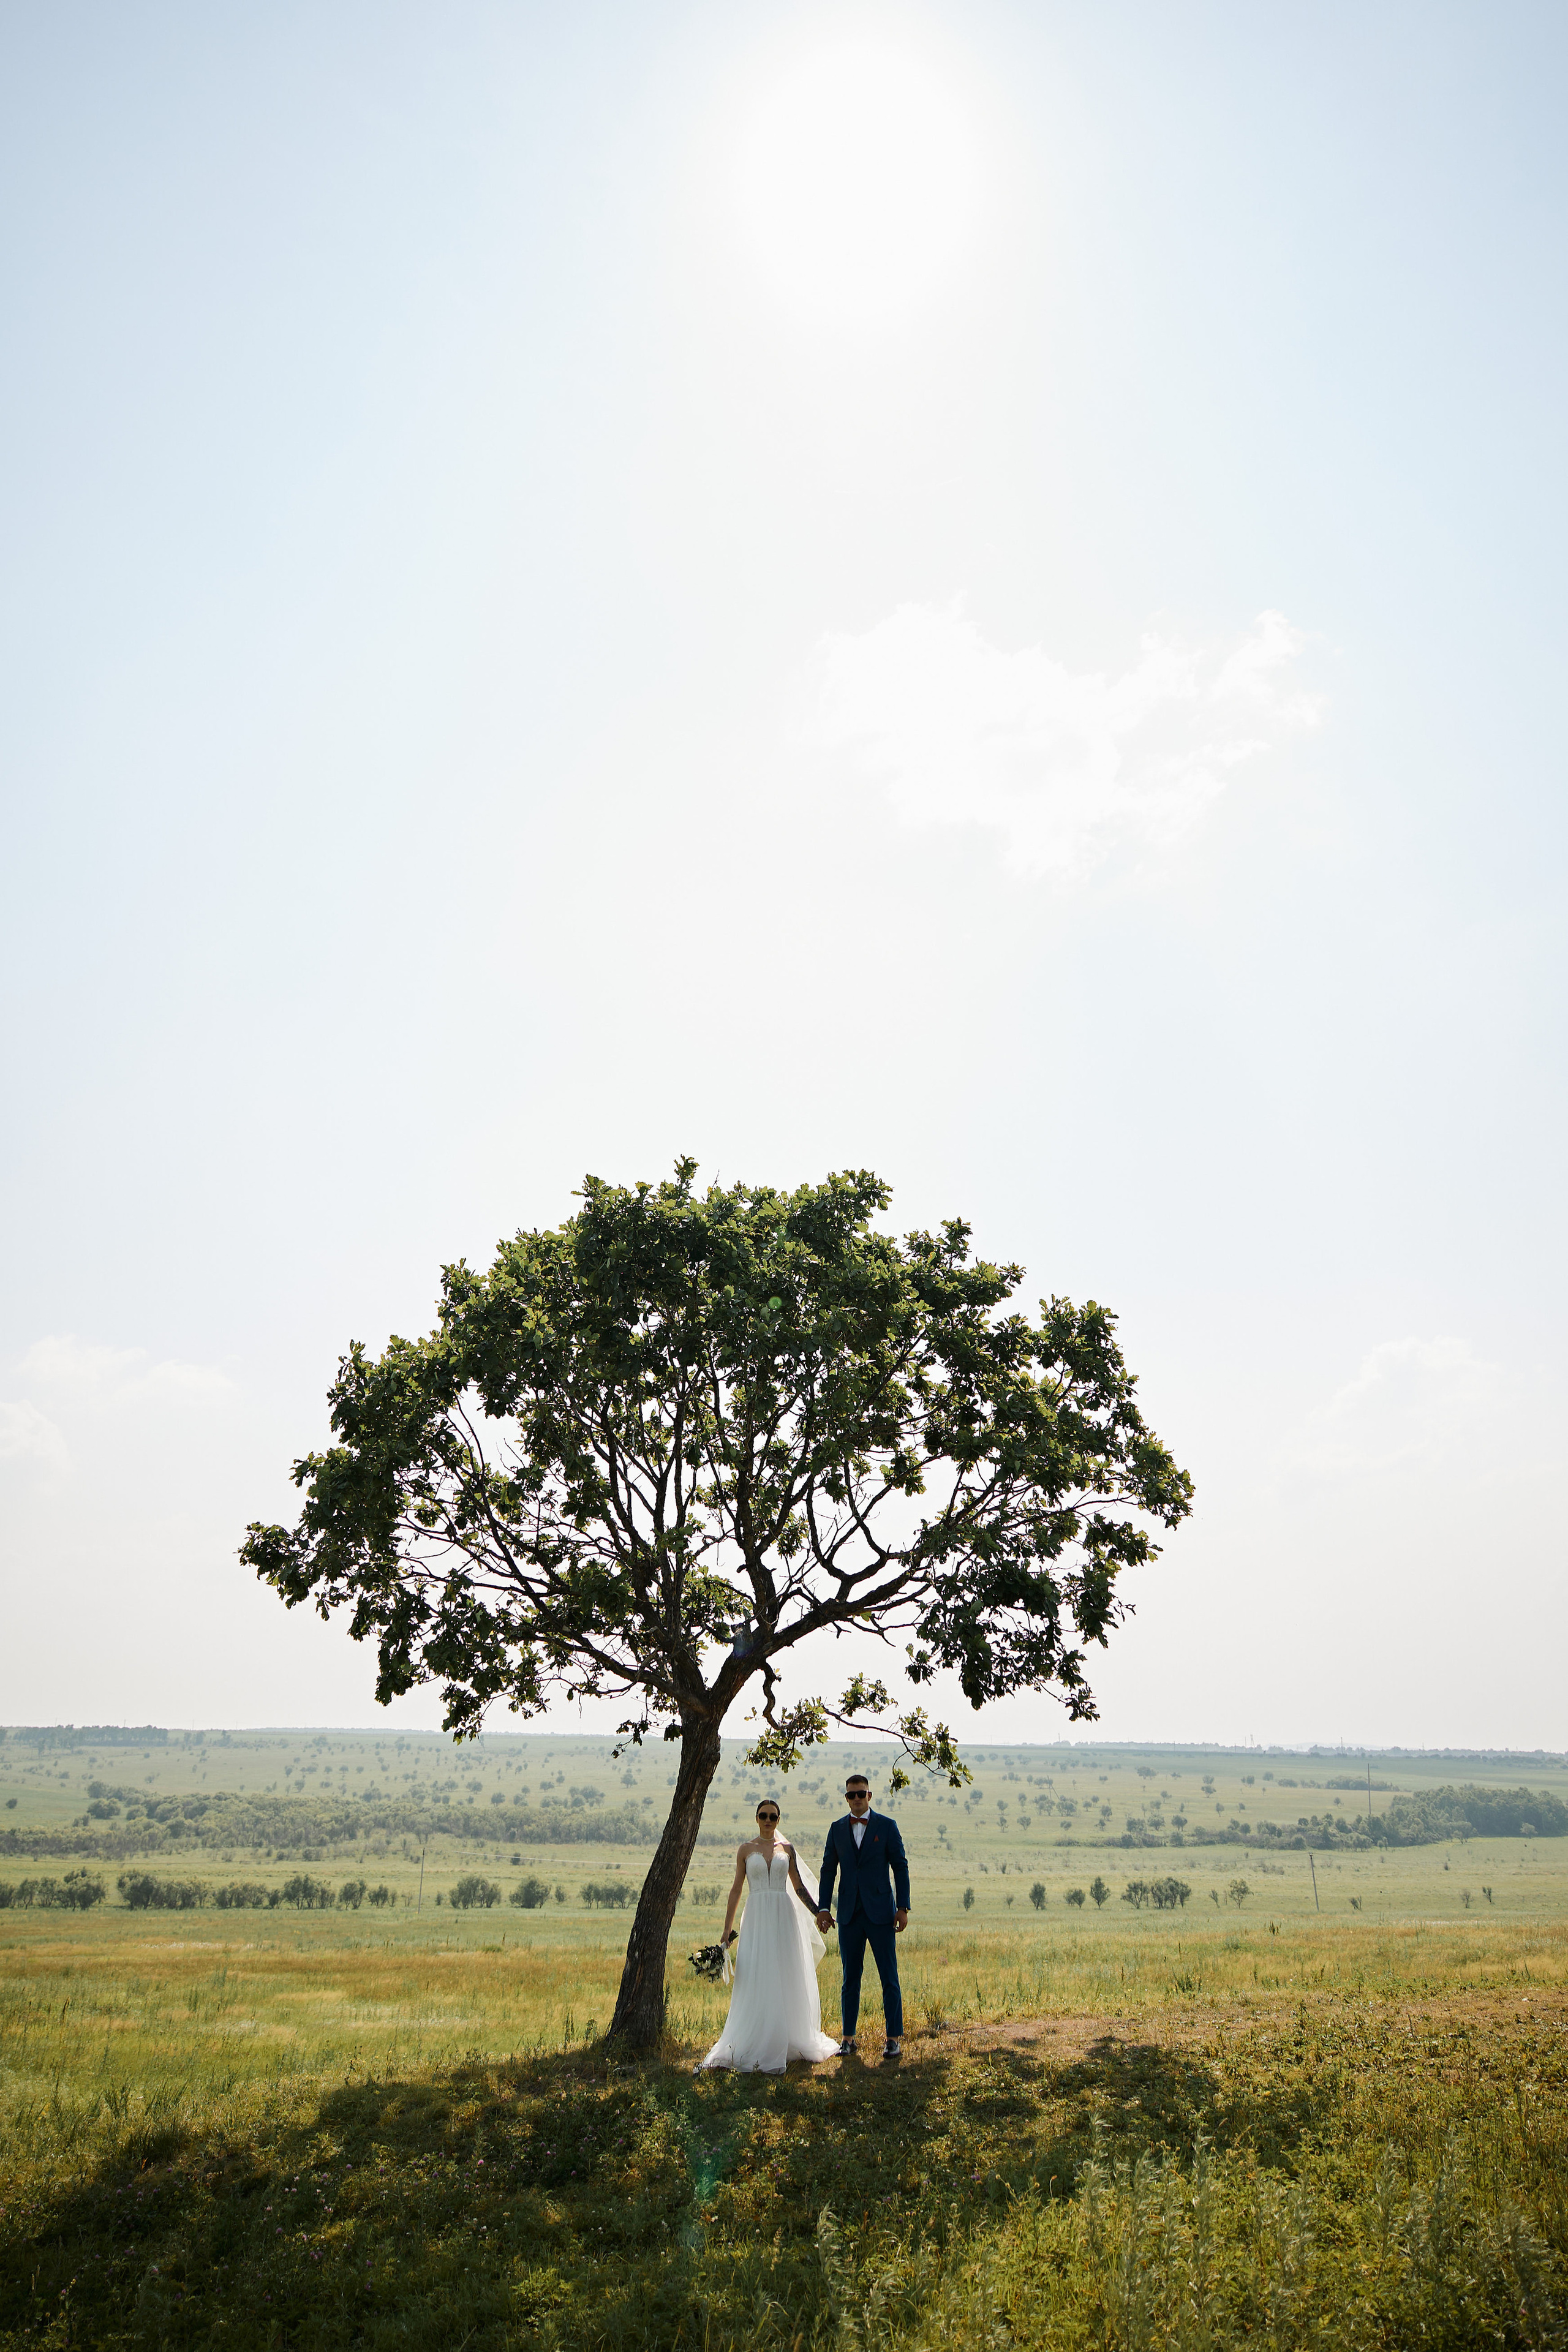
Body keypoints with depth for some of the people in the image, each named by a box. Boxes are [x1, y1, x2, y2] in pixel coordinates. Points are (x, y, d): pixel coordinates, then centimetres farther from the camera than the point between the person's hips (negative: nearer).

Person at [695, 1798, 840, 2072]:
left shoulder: (787, 1848, 9)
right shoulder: (746, 1849, 5)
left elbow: (799, 1887, 15)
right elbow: (737, 1889, 6)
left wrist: (818, 1913, 10)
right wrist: (727, 1927, 4)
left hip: (784, 1916, 1)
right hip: (757, 1918, -1)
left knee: (786, 1980, 3)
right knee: (756, 1981, -4)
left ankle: (788, 2041, 14)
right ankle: (757, 2048, 1)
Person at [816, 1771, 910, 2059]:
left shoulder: (887, 1826, 1)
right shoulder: (837, 1829, 9)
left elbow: (901, 1867, 1)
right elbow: (828, 1870, 11)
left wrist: (903, 1907, -5)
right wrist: (823, 1908, 5)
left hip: (880, 1912, -2)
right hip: (849, 1914, 3)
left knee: (889, 1978, -1)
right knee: (850, 1977, 7)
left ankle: (894, 2038, 7)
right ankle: (848, 2038, 15)